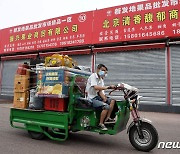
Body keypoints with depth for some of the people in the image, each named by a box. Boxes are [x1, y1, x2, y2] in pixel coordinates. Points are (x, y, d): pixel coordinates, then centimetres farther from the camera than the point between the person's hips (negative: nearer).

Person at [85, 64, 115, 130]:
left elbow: (100, 91, 8)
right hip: (91, 99, -9)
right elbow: (95, 87, -28)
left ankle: (107, 118, 3)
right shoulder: (93, 76, -11)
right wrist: (107, 87, -33)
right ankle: (101, 124, -13)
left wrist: (104, 98, -10)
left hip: (96, 97, 9)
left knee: (112, 101, 1)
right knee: (106, 106, -25)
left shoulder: (101, 79, 15)